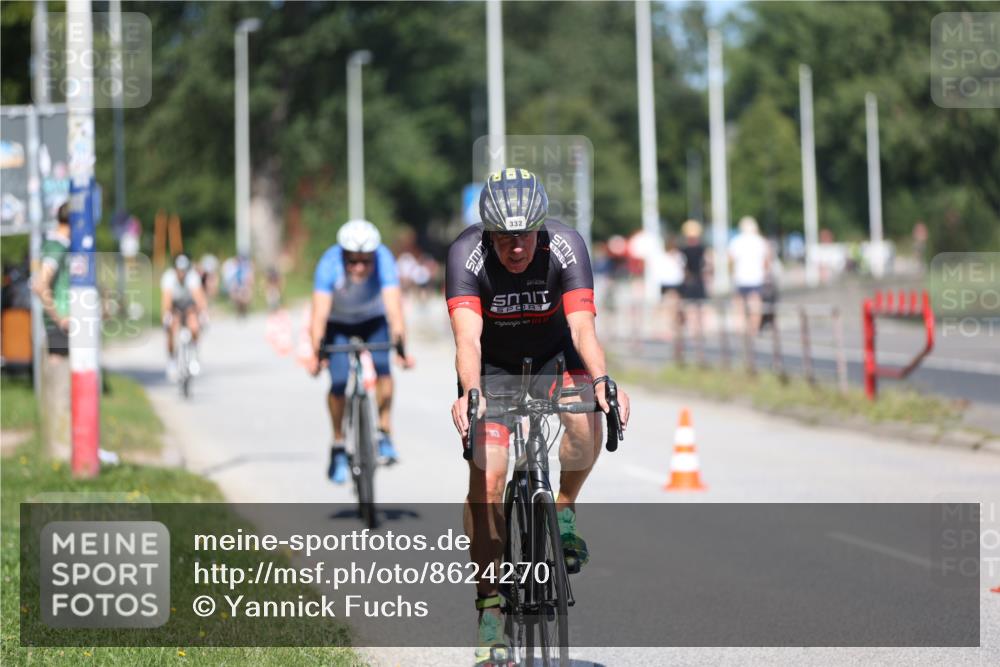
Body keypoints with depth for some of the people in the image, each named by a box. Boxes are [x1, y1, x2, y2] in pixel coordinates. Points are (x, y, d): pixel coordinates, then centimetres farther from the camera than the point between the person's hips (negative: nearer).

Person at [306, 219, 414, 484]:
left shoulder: (384, 260, -33)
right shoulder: (329, 264, -34)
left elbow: (394, 306, -42)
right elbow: (319, 313, -40)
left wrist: (401, 345, -55)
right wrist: (316, 353, -52)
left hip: (373, 320, 0)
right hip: (338, 323, 0)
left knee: (381, 367, -26)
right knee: (339, 382, -15)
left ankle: (385, 435, -15)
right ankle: (338, 446, 4)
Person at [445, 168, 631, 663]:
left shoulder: (566, 247, -27)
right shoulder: (466, 255, -28)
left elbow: (582, 326, -35)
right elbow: (467, 335, -39)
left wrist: (602, 380, -54)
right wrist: (470, 393, -57)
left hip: (554, 353, 1)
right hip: (492, 365, 0)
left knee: (585, 421, -31)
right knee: (486, 478, -15)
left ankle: (563, 512, -3)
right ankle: (490, 603, -4)